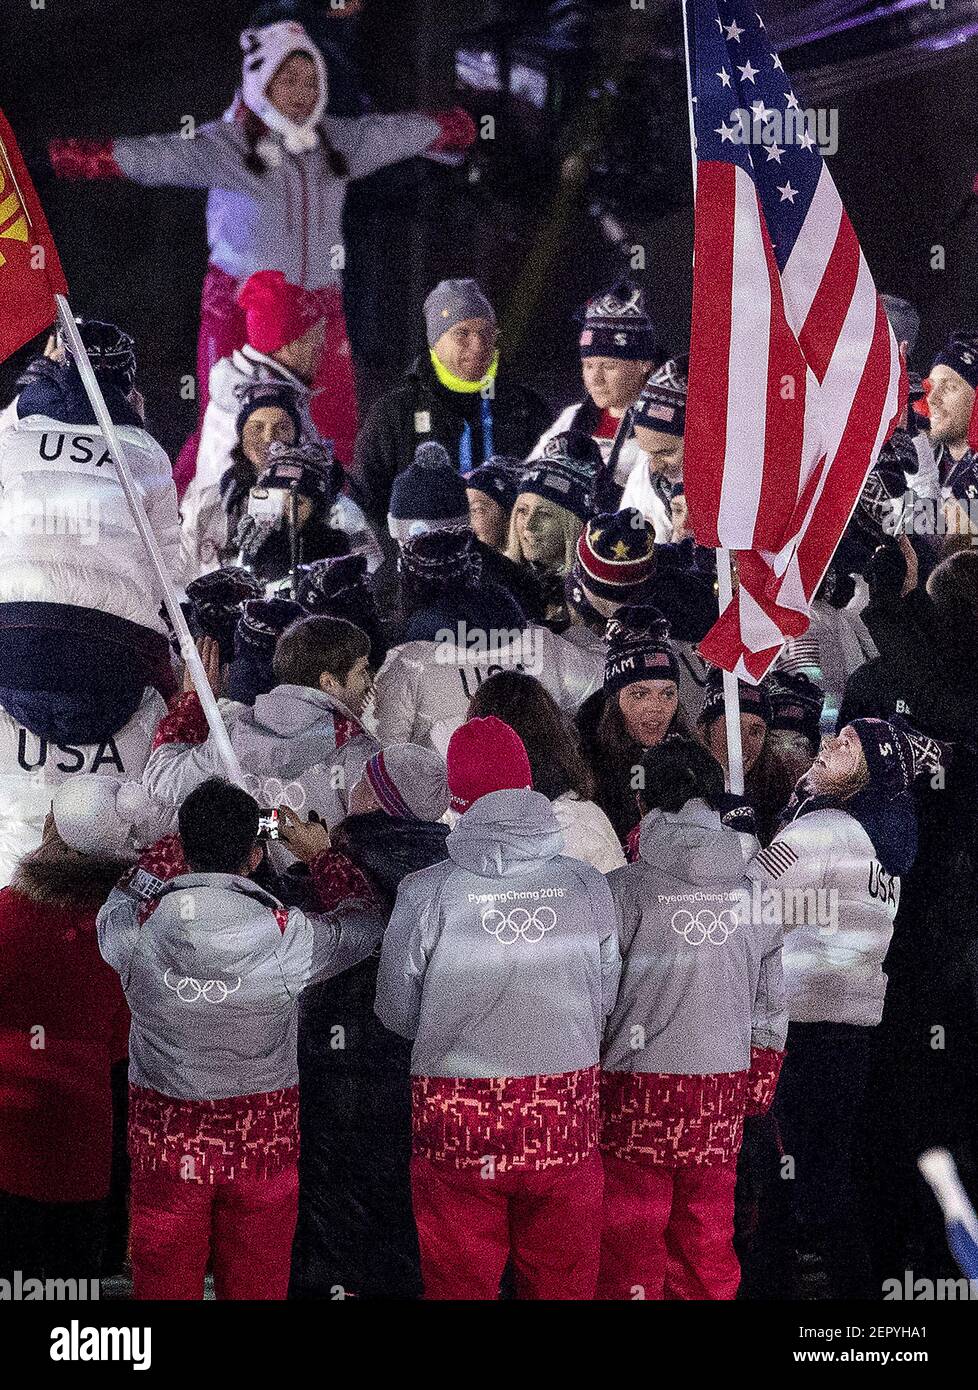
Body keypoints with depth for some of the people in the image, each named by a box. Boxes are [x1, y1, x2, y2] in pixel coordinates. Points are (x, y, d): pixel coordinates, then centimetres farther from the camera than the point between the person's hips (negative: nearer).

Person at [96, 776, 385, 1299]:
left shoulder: (136, 932, -16)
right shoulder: (287, 936, -18)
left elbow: (119, 900, 11)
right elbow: (364, 926, 3)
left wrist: (182, 841, 15)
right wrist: (321, 855, 13)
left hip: (166, 1138, 1)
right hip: (263, 1138, -1)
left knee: (164, 1281, 14)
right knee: (257, 1283, 13)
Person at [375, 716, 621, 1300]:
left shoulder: (427, 893, -12)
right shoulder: (588, 886, -6)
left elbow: (398, 1014, 0)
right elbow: (605, 1002, 6)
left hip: (457, 1121, -2)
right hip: (565, 1118, 2)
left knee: (461, 1283, 12)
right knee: (563, 1281, 15)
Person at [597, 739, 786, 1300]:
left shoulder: (625, 888, -8)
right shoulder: (754, 891, 6)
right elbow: (772, 1006, 12)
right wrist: (759, 1088, 22)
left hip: (639, 1087, -4)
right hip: (724, 1089, 4)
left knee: (631, 1251, 3)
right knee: (708, 1240, 13)